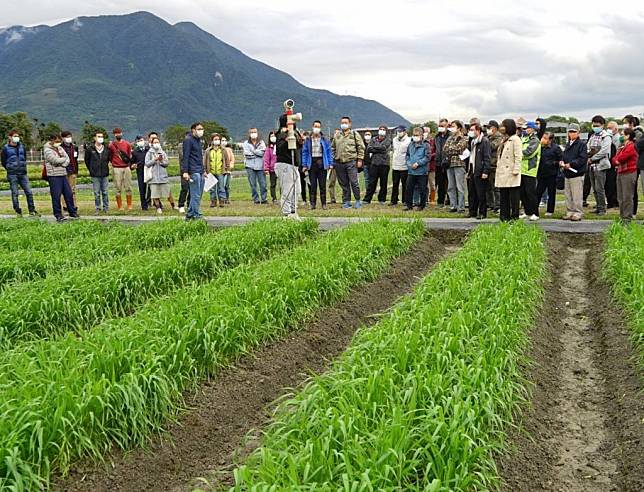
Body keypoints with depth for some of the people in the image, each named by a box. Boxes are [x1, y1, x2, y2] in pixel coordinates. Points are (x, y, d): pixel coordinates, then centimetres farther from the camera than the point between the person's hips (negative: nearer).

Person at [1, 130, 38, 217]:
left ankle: (32, 211, 9)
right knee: (15, 193, 1)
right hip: (12, 175, -3)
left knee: (29, 192, 0)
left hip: (23, 174, 3)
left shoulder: (22, 147, 9)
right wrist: (11, 169, 4)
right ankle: (18, 212, 8)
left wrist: (23, 167, 10)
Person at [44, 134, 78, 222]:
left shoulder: (60, 148, 14)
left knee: (69, 194, 9)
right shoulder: (47, 150, -7)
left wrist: (62, 163, -12)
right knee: (56, 196, -3)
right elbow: (55, 160, -18)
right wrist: (64, 159, 0)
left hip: (63, 174, 7)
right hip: (54, 176, -7)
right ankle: (58, 215, 3)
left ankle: (72, 212, 20)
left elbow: (67, 159, 8)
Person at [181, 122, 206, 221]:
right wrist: (185, 172, -20)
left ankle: (190, 214, 13)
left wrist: (203, 171, 27)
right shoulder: (188, 141, -6)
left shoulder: (199, 141, 21)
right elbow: (185, 157, -13)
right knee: (196, 195, -9)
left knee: (198, 195, 8)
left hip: (200, 172, 9)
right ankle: (196, 215, -5)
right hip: (193, 172, -9)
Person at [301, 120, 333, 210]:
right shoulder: (308, 140, 5)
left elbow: (329, 151, 5)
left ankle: (324, 204, 7)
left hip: (322, 163, 0)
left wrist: (330, 163, -3)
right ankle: (313, 203, 4)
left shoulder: (324, 139, 4)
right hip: (312, 164, 0)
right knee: (313, 185, 1)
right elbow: (304, 152, 5)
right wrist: (304, 165, -2)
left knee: (322, 185, 2)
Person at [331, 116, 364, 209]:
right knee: (344, 184, 8)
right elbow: (333, 148, 22)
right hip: (339, 163, 4)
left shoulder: (354, 134, 3)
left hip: (351, 162, -4)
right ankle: (346, 201, 15)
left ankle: (358, 200, 4)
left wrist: (360, 159, -6)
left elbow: (361, 147, 1)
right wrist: (334, 159, 13)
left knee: (354, 182, -8)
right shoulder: (337, 136, 14)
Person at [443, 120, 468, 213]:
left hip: (459, 164, -6)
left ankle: (461, 207, -3)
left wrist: (449, 150, -1)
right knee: (451, 187, 7)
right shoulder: (450, 138, 18)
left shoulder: (463, 138, 1)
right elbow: (444, 149, 7)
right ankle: (453, 206, 13)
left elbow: (458, 148, -12)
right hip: (449, 164, 6)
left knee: (460, 188, -6)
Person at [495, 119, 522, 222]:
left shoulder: (515, 139, -6)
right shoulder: (504, 140, 20)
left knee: (513, 197, -4)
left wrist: (516, 169, -19)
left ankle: (514, 216, -1)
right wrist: (498, 168, 15)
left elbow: (518, 156, -13)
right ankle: (505, 217, 14)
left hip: (511, 173, -9)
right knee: (503, 197, 9)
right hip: (502, 173, 9)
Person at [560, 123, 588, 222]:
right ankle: (570, 212, 19)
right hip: (567, 173, 8)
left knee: (577, 196, -6)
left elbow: (582, 158, -15)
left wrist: (570, 164, -19)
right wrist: (562, 162, 2)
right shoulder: (568, 145, 18)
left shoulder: (581, 144, -7)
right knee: (568, 195, 11)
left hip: (577, 174, -8)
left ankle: (578, 213, -1)